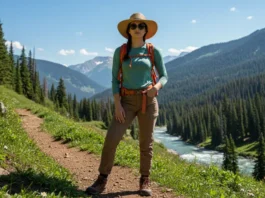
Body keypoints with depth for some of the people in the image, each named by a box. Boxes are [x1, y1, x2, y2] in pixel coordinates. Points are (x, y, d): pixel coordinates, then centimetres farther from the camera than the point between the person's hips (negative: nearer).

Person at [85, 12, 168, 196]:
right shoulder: (120, 52, 2)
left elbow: (164, 76, 7)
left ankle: (145, 181, 19)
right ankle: (102, 180, 1)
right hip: (127, 101, 0)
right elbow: (115, 79, 1)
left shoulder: (154, 51, 2)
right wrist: (117, 104, -10)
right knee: (111, 139, -11)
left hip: (148, 101, 0)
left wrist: (157, 86, -17)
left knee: (146, 142, 3)